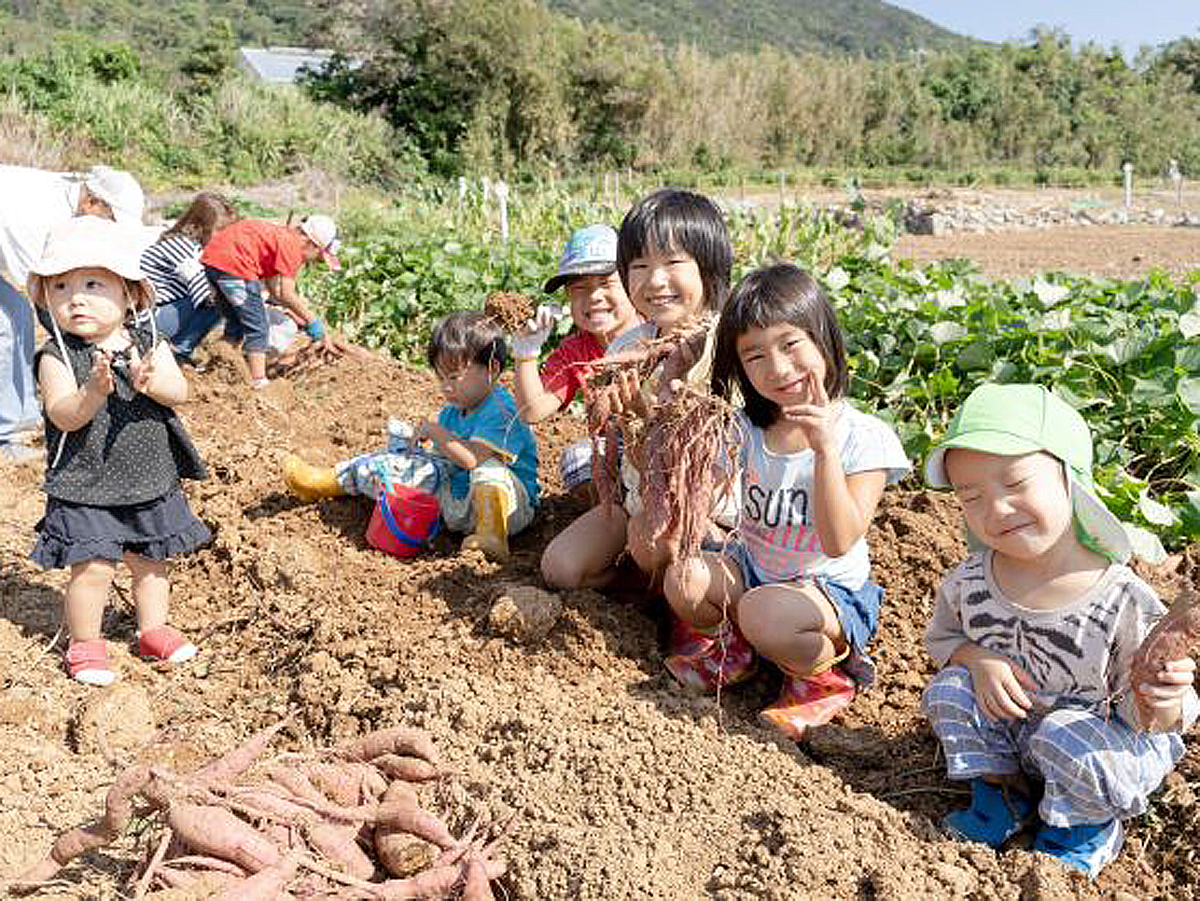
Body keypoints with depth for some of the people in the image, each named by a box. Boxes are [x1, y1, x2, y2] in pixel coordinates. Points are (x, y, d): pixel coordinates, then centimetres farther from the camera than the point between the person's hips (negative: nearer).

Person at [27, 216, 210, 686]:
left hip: (151, 480, 4)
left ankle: (153, 629, 35)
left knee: (150, 560, 15)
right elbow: (63, 416, -20)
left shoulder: (151, 346, -1)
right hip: (84, 487, -3)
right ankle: (84, 644, 17)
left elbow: (179, 392, -12)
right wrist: (94, 390, -38)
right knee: (93, 567, -5)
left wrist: (150, 380, -32)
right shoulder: (57, 357, -10)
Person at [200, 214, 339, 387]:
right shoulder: (293, 246, -8)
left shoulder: (281, 235, 21)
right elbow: (287, 295, -14)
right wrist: (312, 321, -3)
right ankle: (258, 381, -2)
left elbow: (277, 291, 24)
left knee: (236, 322, 24)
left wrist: (301, 320, 22)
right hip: (233, 263, -10)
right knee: (257, 326, -2)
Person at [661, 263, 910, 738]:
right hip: (749, 569, 5)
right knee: (682, 580, -22)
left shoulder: (863, 438, -15)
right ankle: (732, 646, 9)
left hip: (828, 587, -5)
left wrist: (825, 449, -34)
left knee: (764, 613, -34)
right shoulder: (746, 429, 0)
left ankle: (825, 671, -2)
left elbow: (839, 542, -24)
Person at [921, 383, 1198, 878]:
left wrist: (1160, 702, -41)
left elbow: (1144, 716, -16)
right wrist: (977, 658, -17)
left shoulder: (1125, 602, -26)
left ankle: (1089, 827, 4)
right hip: (1007, 726, 4)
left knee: (1067, 740, -33)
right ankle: (1001, 795, 8)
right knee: (949, 690, -18)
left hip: (1100, 739, -3)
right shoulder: (968, 582, -16)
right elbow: (941, 636, 5)